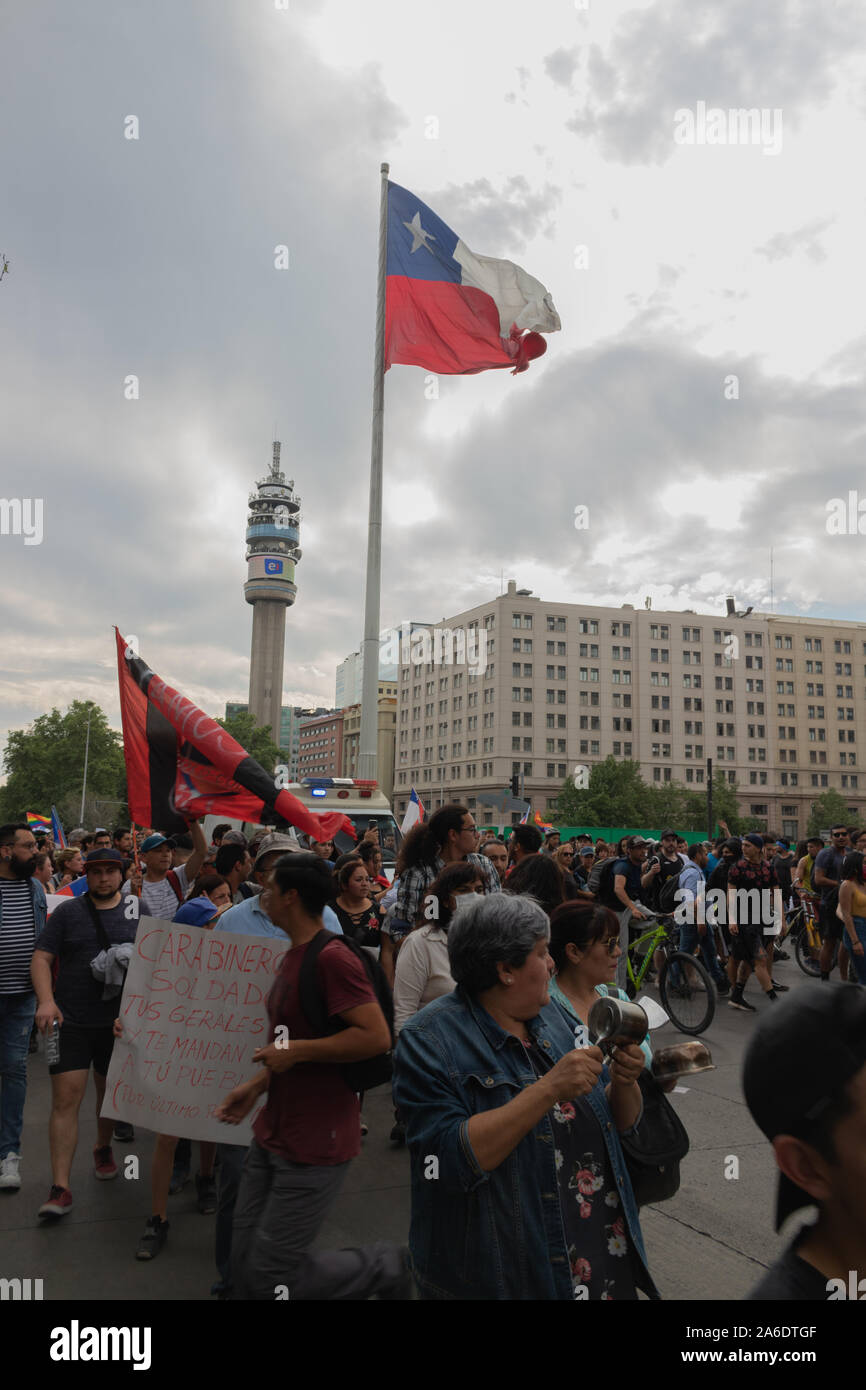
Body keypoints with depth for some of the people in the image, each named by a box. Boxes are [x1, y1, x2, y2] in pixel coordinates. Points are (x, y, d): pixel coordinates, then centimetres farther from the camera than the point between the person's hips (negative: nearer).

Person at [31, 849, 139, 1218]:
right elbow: (41, 957, -4)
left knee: (110, 1092, 17)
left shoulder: (138, 911, 3)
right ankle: (60, 1188, 1)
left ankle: (103, 1148, 44)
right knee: (65, 1099, -6)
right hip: (71, 1021, -2)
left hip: (118, 1021, 2)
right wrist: (46, 1001, -18)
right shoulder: (67, 912, -1)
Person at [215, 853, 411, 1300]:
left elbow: (376, 1036, -27)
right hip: (272, 1137, 9)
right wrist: (256, 1085, 10)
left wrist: (295, 1051, -23)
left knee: (271, 1274, -1)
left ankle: (385, 1267, 18)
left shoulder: (332, 958, -21)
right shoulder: (293, 956, 10)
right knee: (244, 1263, 13)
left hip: (314, 1147, -9)